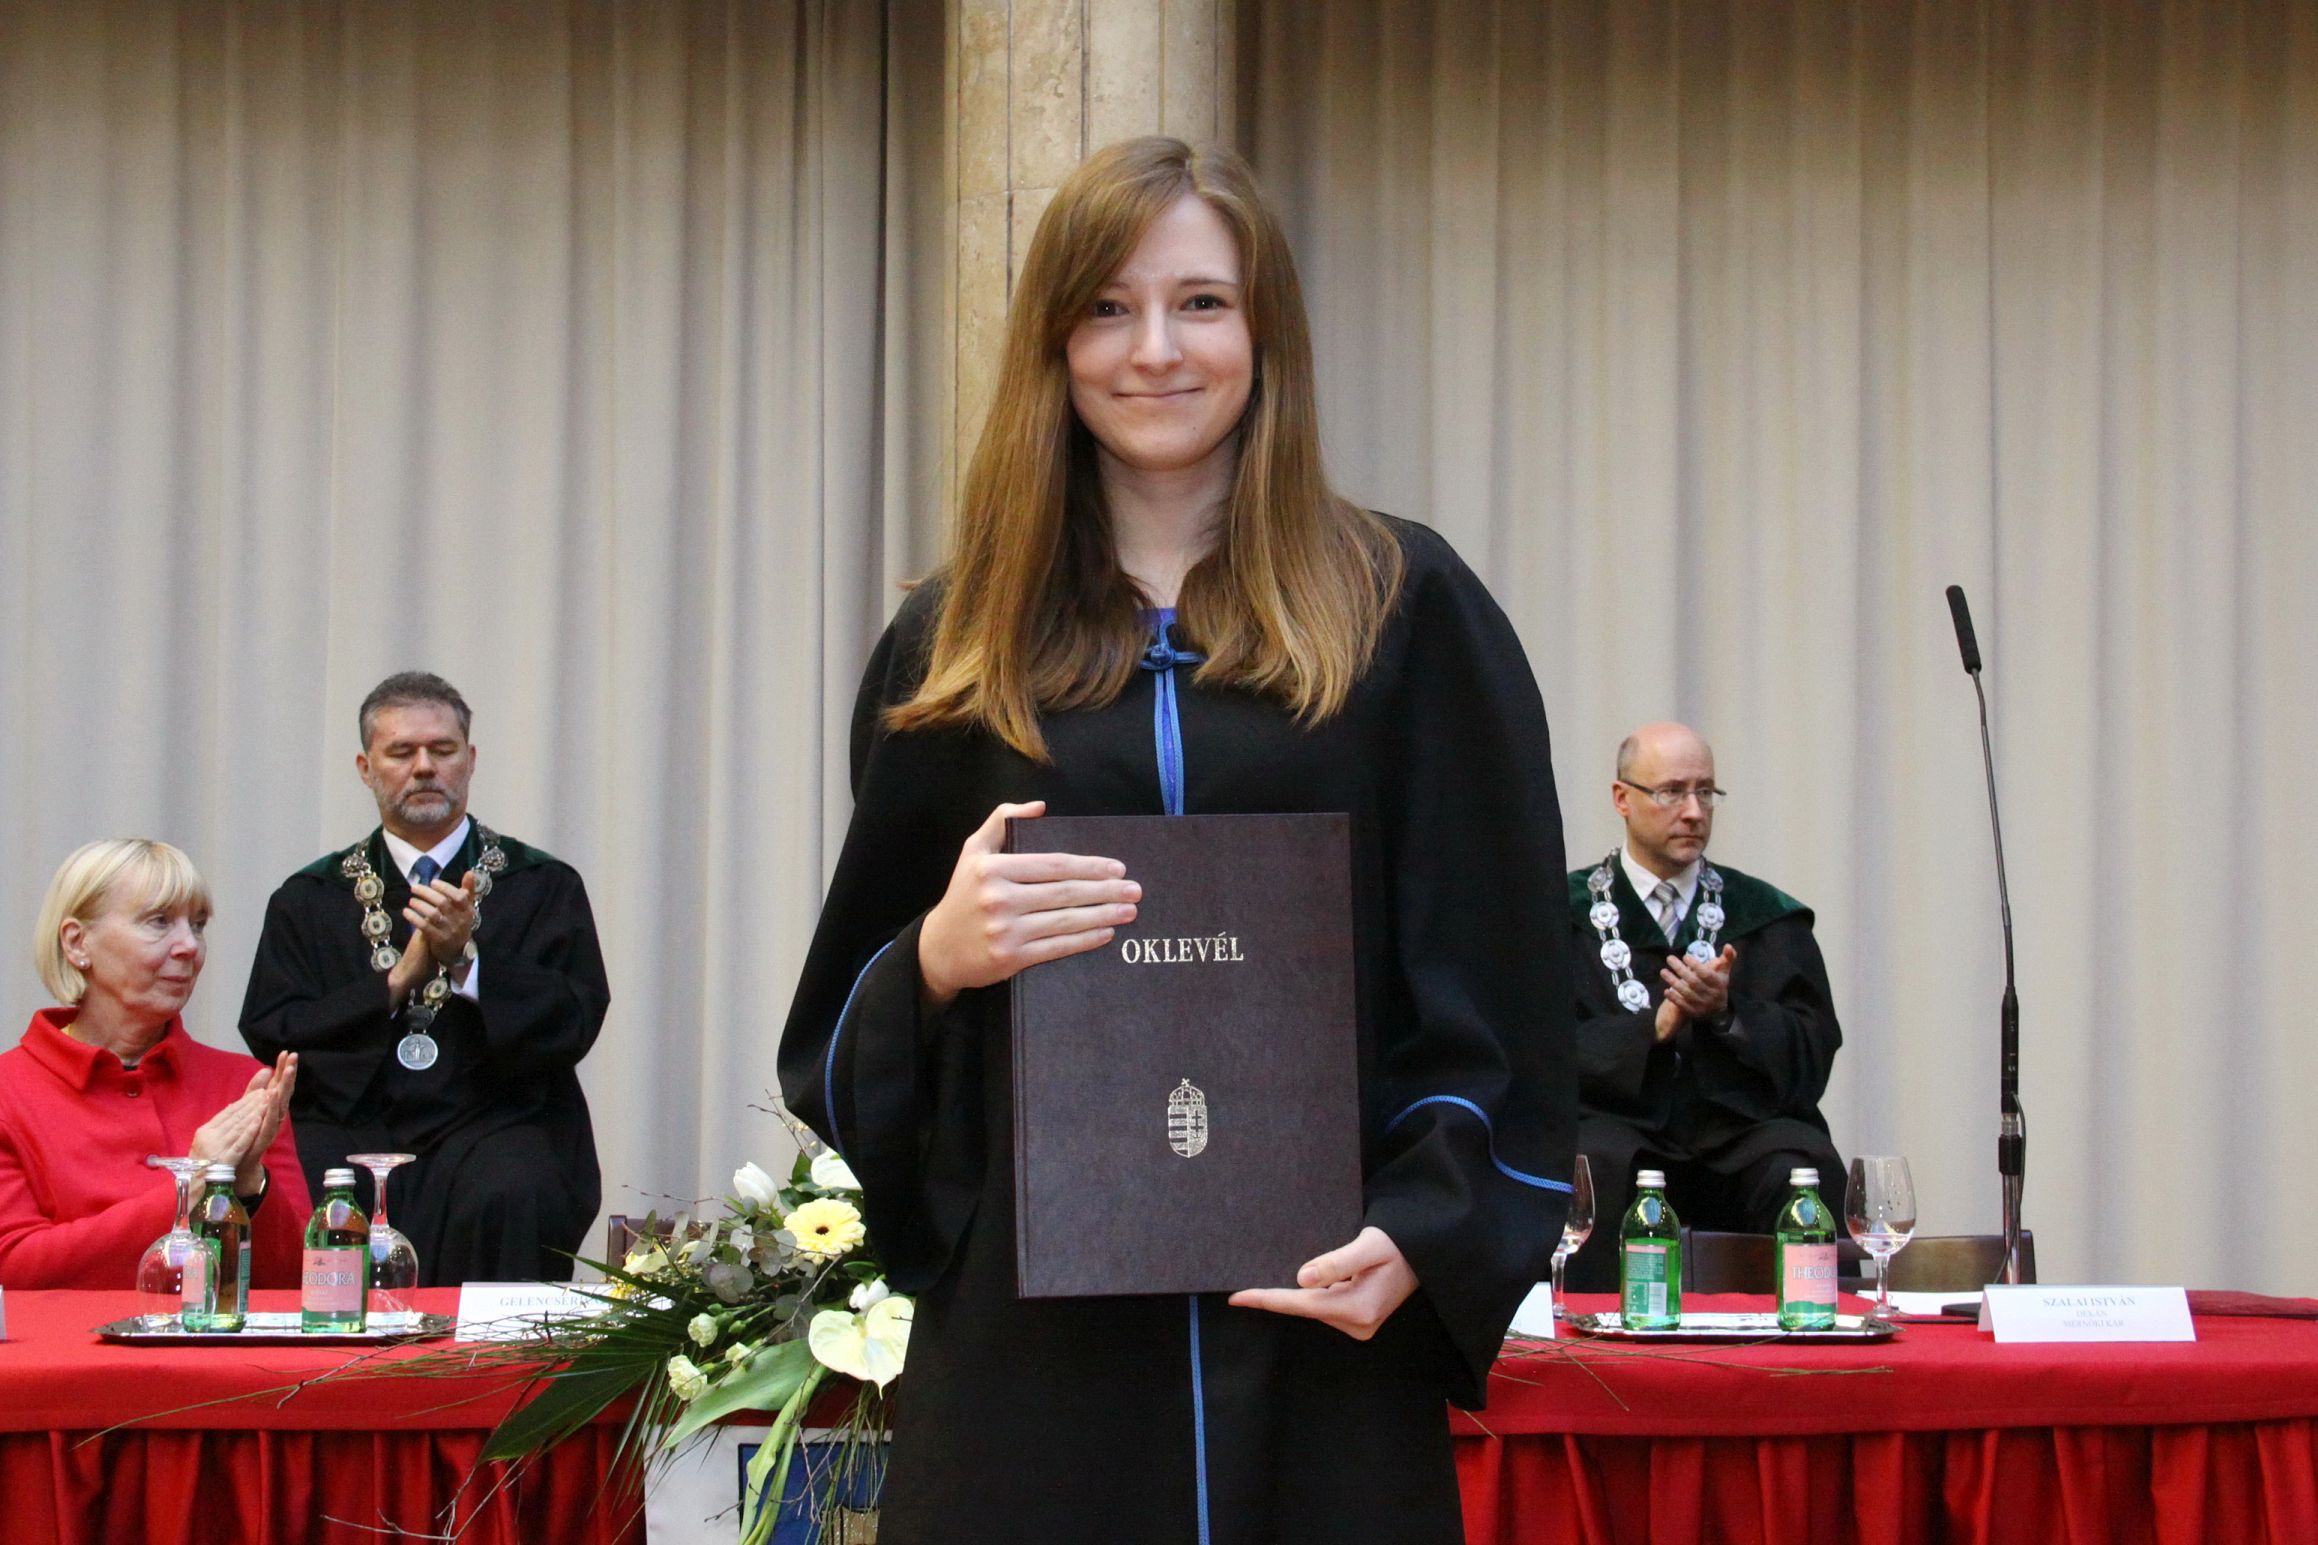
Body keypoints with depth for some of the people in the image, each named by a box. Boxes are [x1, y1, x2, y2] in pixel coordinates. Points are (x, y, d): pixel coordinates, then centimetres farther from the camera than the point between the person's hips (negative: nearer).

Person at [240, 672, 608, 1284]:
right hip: (352, 1135, 1)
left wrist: (467, 958, -11)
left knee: (505, 1198, -34)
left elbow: (573, 1026, 2)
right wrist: (397, 981, -4)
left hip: (493, 1125, 0)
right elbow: (268, 1035, 5)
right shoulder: (308, 900, 17)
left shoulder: (544, 886, 13)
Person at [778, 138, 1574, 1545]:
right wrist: (938, 956, -11)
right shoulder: (956, 643, 9)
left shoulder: (1405, 610, 3)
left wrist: (1428, 1231, -12)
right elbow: (844, 1028, 11)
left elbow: (1496, 971, 0)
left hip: (1318, 1319, -1)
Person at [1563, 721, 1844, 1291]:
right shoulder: (1567, 913, 11)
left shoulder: (1768, 915, 16)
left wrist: (1727, 1013, -12)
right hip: (1622, 1122, -1)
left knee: (1807, 1166, -30)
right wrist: (1654, 1029, -15)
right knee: (1593, 1164, -34)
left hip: (1738, 1131, 1)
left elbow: (1813, 1052, 6)